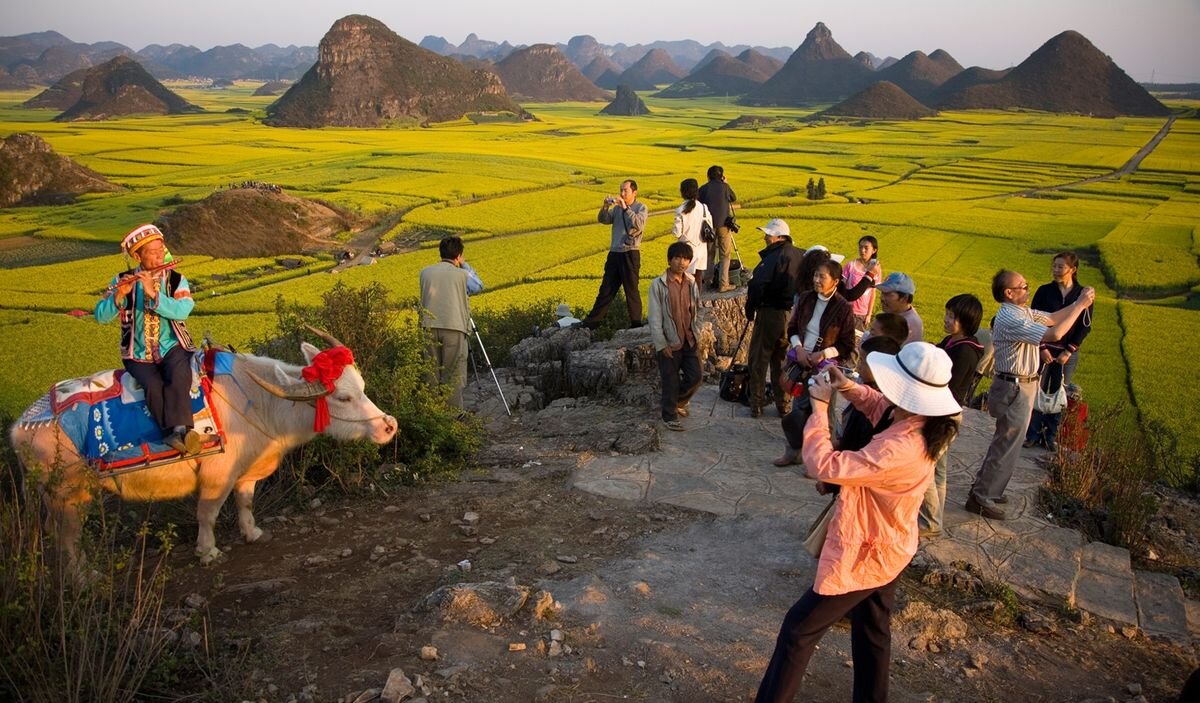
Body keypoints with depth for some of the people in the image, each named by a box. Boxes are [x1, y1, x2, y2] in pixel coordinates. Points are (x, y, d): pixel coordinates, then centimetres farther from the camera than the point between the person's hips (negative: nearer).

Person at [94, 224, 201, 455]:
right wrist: (120, 295, -23)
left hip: (172, 348, 0)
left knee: (178, 379, -32)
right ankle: (173, 433, -28)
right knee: (153, 386, -30)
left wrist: (153, 294, -28)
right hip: (138, 355, 0)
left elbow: (181, 311, -16)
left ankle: (179, 430, -38)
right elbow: (100, 316, -5)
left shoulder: (177, 280, 3)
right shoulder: (122, 281, 4)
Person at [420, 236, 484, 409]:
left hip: (430, 327, 3)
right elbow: (478, 287, 19)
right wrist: (465, 265, 21)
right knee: (454, 374, 4)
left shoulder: (425, 272, 8)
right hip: (454, 328, -3)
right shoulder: (462, 274, 0)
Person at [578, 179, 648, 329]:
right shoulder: (617, 208, 12)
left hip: (630, 254, -5)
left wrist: (626, 208, -23)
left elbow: (639, 225, -20)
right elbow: (603, 220, 2)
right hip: (614, 253, 5)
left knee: (631, 291, 2)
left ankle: (636, 325, 13)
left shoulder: (641, 208, -3)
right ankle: (590, 323, 16)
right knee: (606, 289, 11)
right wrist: (605, 207, -15)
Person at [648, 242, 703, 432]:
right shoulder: (658, 284, -11)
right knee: (671, 381, 2)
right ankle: (669, 415, 19)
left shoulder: (692, 283, 4)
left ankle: (679, 401, 33)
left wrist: (697, 336, 9)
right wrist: (661, 344, -13)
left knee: (695, 377, 7)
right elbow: (655, 317, -11)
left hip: (689, 341, 5)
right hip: (670, 343, -5)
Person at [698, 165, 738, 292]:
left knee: (710, 254, 14)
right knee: (725, 255, 3)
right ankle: (723, 284, -1)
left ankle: (710, 281, 16)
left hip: (708, 225, 2)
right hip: (724, 224, -2)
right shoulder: (724, 186, 0)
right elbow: (734, 199, 15)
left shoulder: (703, 189, 4)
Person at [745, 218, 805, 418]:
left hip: (771, 313, -7)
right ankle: (783, 404, 22)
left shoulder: (772, 258, -19)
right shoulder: (798, 256, 4)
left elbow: (758, 287, -19)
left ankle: (757, 403, 9)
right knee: (781, 359, 17)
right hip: (793, 314, 7)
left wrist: (750, 310, -6)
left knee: (759, 359, 6)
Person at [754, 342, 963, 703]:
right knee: (873, 630, 28)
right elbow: (880, 405, 11)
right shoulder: (924, 423, -10)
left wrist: (819, 406, -26)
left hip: (864, 556, -9)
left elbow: (823, 466, -37)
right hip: (888, 548, 9)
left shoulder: (899, 448, -39)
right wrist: (849, 387, -10)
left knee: (798, 629, 7)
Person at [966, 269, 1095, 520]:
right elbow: (1054, 334, -30)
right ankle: (981, 499, 7)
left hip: (1020, 386, 10)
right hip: (1015, 389, -10)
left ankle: (984, 487, 32)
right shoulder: (1010, 319, -25)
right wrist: (1079, 305, -21)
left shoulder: (1022, 312, 7)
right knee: (1007, 446, -2)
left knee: (1003, 441, 20)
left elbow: (1052, 318, 15)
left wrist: (1079, 303, 0)